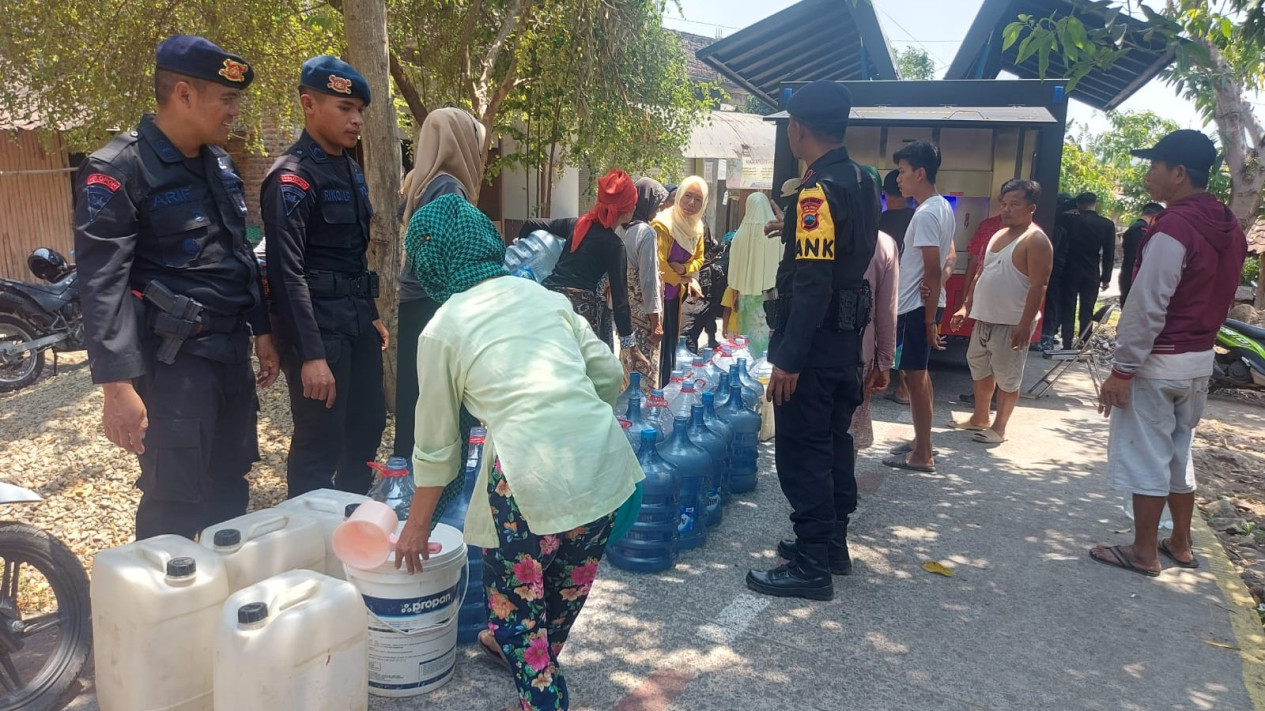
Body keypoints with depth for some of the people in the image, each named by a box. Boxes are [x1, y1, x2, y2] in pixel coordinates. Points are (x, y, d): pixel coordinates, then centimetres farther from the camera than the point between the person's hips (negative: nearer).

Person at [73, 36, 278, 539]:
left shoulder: (221, 165, 12)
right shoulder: (117, 171, -11)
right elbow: (102, 285, -17)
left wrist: (262, 331, 17)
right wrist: (118, 387, -21)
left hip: (233, 351, 7)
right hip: (173, 360, -7)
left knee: (230, 493, 16)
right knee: (175, 507, 0)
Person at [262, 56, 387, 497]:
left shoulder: (349, 169, 13)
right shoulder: (292, 178, -14)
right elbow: (288, 273, -20)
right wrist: (311, 354, -23)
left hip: (356, 321, 9)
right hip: (318, 324, -9)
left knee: (367, 428, 17)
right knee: (319, 445, 0)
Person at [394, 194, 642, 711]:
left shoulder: (441, 330, 5)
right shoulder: (544, 295, 15)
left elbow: (436, 443, 11)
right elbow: (609, 375, 13)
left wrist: (418, 524, 24)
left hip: (530, 475, -6)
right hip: (602, 459, 6)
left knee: (515, 594, 20)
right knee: (568, 584, 28)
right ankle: (539, 657, 53)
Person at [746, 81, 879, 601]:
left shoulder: (819, 190, -19)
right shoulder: (861, 182, 10)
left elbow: (812, 282, -25)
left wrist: (788, 358, -24)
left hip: (815, 339, -10)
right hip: (847, 333, 10)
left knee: (801, 450, -3)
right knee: (832, 440, 18)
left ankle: (812, 565, 5)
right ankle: (831, 543, 30)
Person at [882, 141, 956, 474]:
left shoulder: (926, 214, -19)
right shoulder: (943, 208, 12)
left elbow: (932, 270, -21)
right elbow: (950, 257, 19)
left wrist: (929, 320, -18)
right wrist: (940, 281, -2)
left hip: (917, 306, -10)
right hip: (924, 304, 10)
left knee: (915, 376, -3)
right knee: (920, 374, 17)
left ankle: (922, 454, 5)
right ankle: (921, 442, 28)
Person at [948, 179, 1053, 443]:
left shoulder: (1036, 240, -12)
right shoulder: (997, 235, 14)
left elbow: (1038, 286, -18)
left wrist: (1025, 325, -24)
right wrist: (966, 307, 16)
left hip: (1011, 323, -9)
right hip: (984, 319, 9)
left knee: (1007, 378, 1)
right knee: (980, 369, 18)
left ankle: (998, 427, 12)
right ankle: (980, 418, 33)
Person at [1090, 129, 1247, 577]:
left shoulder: (1174, 227, -20)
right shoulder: (1227, 228, 8)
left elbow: (1147, 307, -22)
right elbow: (1219, 299, 14)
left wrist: (1121, 369, -18)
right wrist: (1200, 339, 21)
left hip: (1157, 362, -9)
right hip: (1200, 360, 9)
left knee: (1145, 457, 2)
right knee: (1179, 453, 19)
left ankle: (1144, 552, 12)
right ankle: (1180, 544, 29)